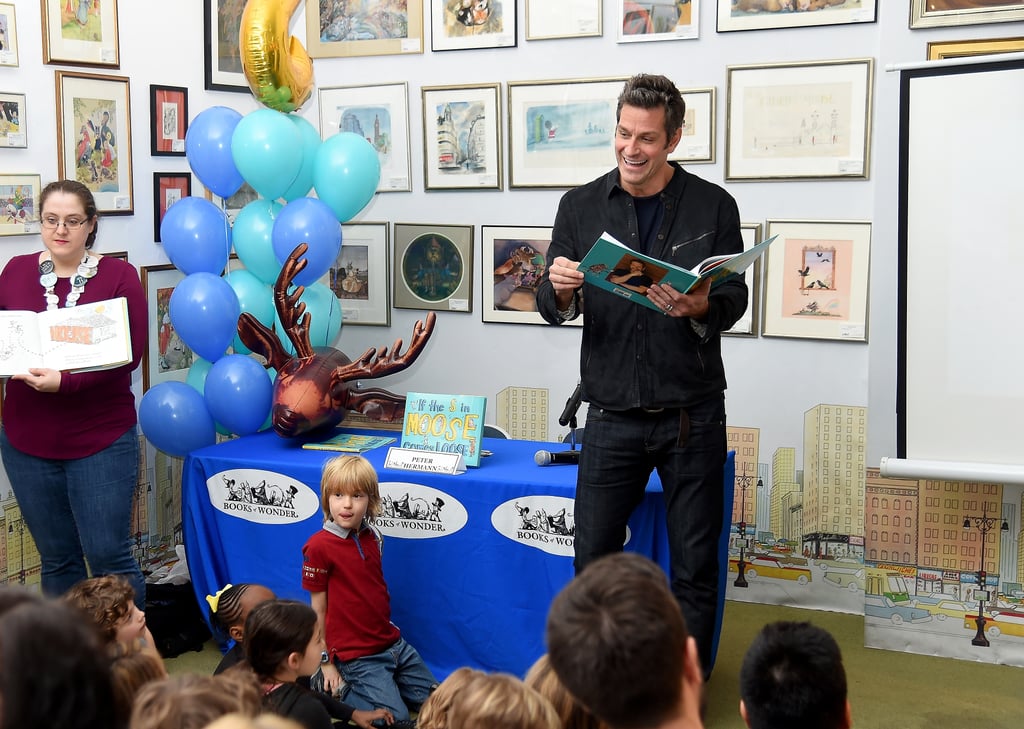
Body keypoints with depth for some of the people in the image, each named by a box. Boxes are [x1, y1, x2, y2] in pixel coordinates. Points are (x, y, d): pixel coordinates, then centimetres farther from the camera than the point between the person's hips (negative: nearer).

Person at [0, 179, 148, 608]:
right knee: (56, 559, 11)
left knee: (108, 556, -1)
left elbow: (129, 352, -11)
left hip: (101, 440, -3)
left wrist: (66, 380, -24)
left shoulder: (119, 276, -3)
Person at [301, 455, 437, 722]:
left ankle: (364, 686, 24)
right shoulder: (319, 546, -16)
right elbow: (319, 608, -11)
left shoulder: (373, 538, 2)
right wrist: (326, 662, -6)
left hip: (393, 643, 7)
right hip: (357, 656, -7)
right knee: (397, 717, -13)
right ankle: (335, 689, 5)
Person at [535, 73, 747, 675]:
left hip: (693, 415, -1)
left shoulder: (713, 206, 1)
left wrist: (700, 308, -23)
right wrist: (560, 291, -19)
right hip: (614, 414, 1)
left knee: (695, 567, 6)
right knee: (593, 557, 4)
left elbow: (735, 299, -1)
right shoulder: (582, 207, 5)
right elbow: (552, 309, 4)